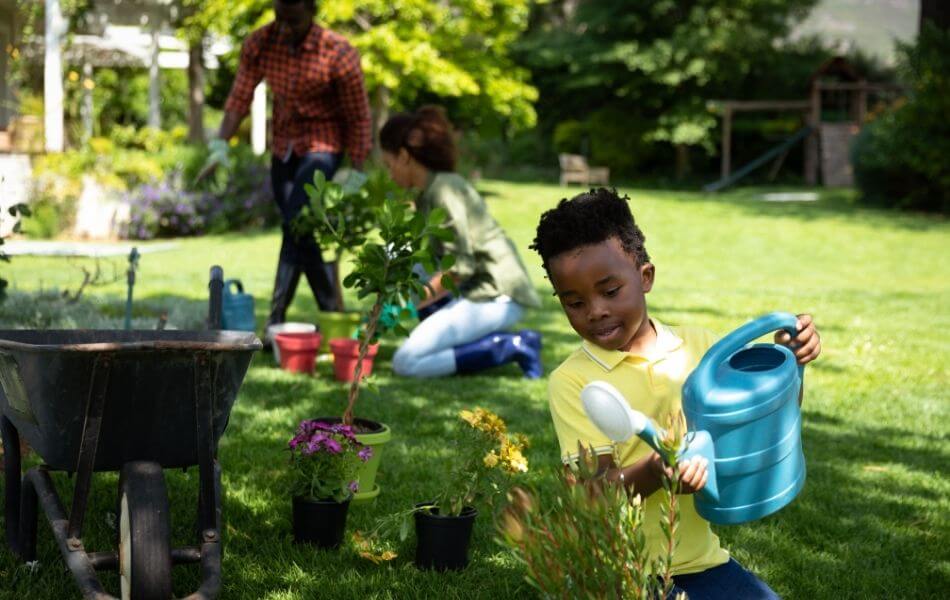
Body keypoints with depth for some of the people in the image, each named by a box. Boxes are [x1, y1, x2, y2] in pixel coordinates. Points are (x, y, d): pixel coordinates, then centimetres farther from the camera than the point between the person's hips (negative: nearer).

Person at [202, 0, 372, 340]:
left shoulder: (339, 54, -19)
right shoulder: (260, 44, -8)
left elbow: (358, 115, -11)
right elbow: (240, 98, -3)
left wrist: (356, 170, -10)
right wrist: (221, 145, -13)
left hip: (322, 148, -5)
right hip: (282, 148, 5)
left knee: (296, 225, -19)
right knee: (305, 234, 10)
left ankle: (277, 319, -12)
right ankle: (331, 314, 19)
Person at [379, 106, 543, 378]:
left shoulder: (443, 190, -14)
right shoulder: (426, 193, 14)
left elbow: (460, 267, -19)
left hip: (496, 295, -9)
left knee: (406, 363, -14)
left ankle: (511, 347, -10)